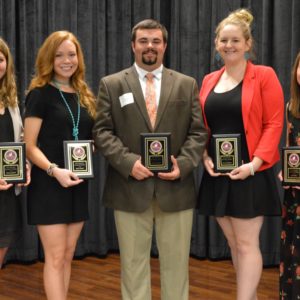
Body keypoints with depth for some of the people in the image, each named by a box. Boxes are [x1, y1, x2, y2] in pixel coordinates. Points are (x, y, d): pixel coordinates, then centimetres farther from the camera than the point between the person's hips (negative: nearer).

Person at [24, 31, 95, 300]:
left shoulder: (84, 96, 12)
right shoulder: (40, 94, -6)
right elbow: (30, 146, -11)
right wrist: (54, 170, -25)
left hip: (78, 185, 6)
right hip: (49, 184, -6)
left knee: (68, 256, 10)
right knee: (55, 258, -3)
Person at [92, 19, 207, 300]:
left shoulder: (187, 84, 10)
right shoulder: (111, 84, 6)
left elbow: (199, 131, 5)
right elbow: (102, 131, 0)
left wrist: (183, 164, -11)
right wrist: (128, 162, -14)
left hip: (176, 188, 1)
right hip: (130, 188, -1)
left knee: (176, 262, 9)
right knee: (133, 262, 8)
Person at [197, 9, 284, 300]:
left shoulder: (264, 76, -5)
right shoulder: (209, 80, 10)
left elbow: (274, 123, -10)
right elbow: (201, 126, 13)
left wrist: (254, 163, -18)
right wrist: (205, 157, -3)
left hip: (249, 174, -5)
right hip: (217, 174, 6)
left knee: (247, 244, -2)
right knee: (234, 244, 13)